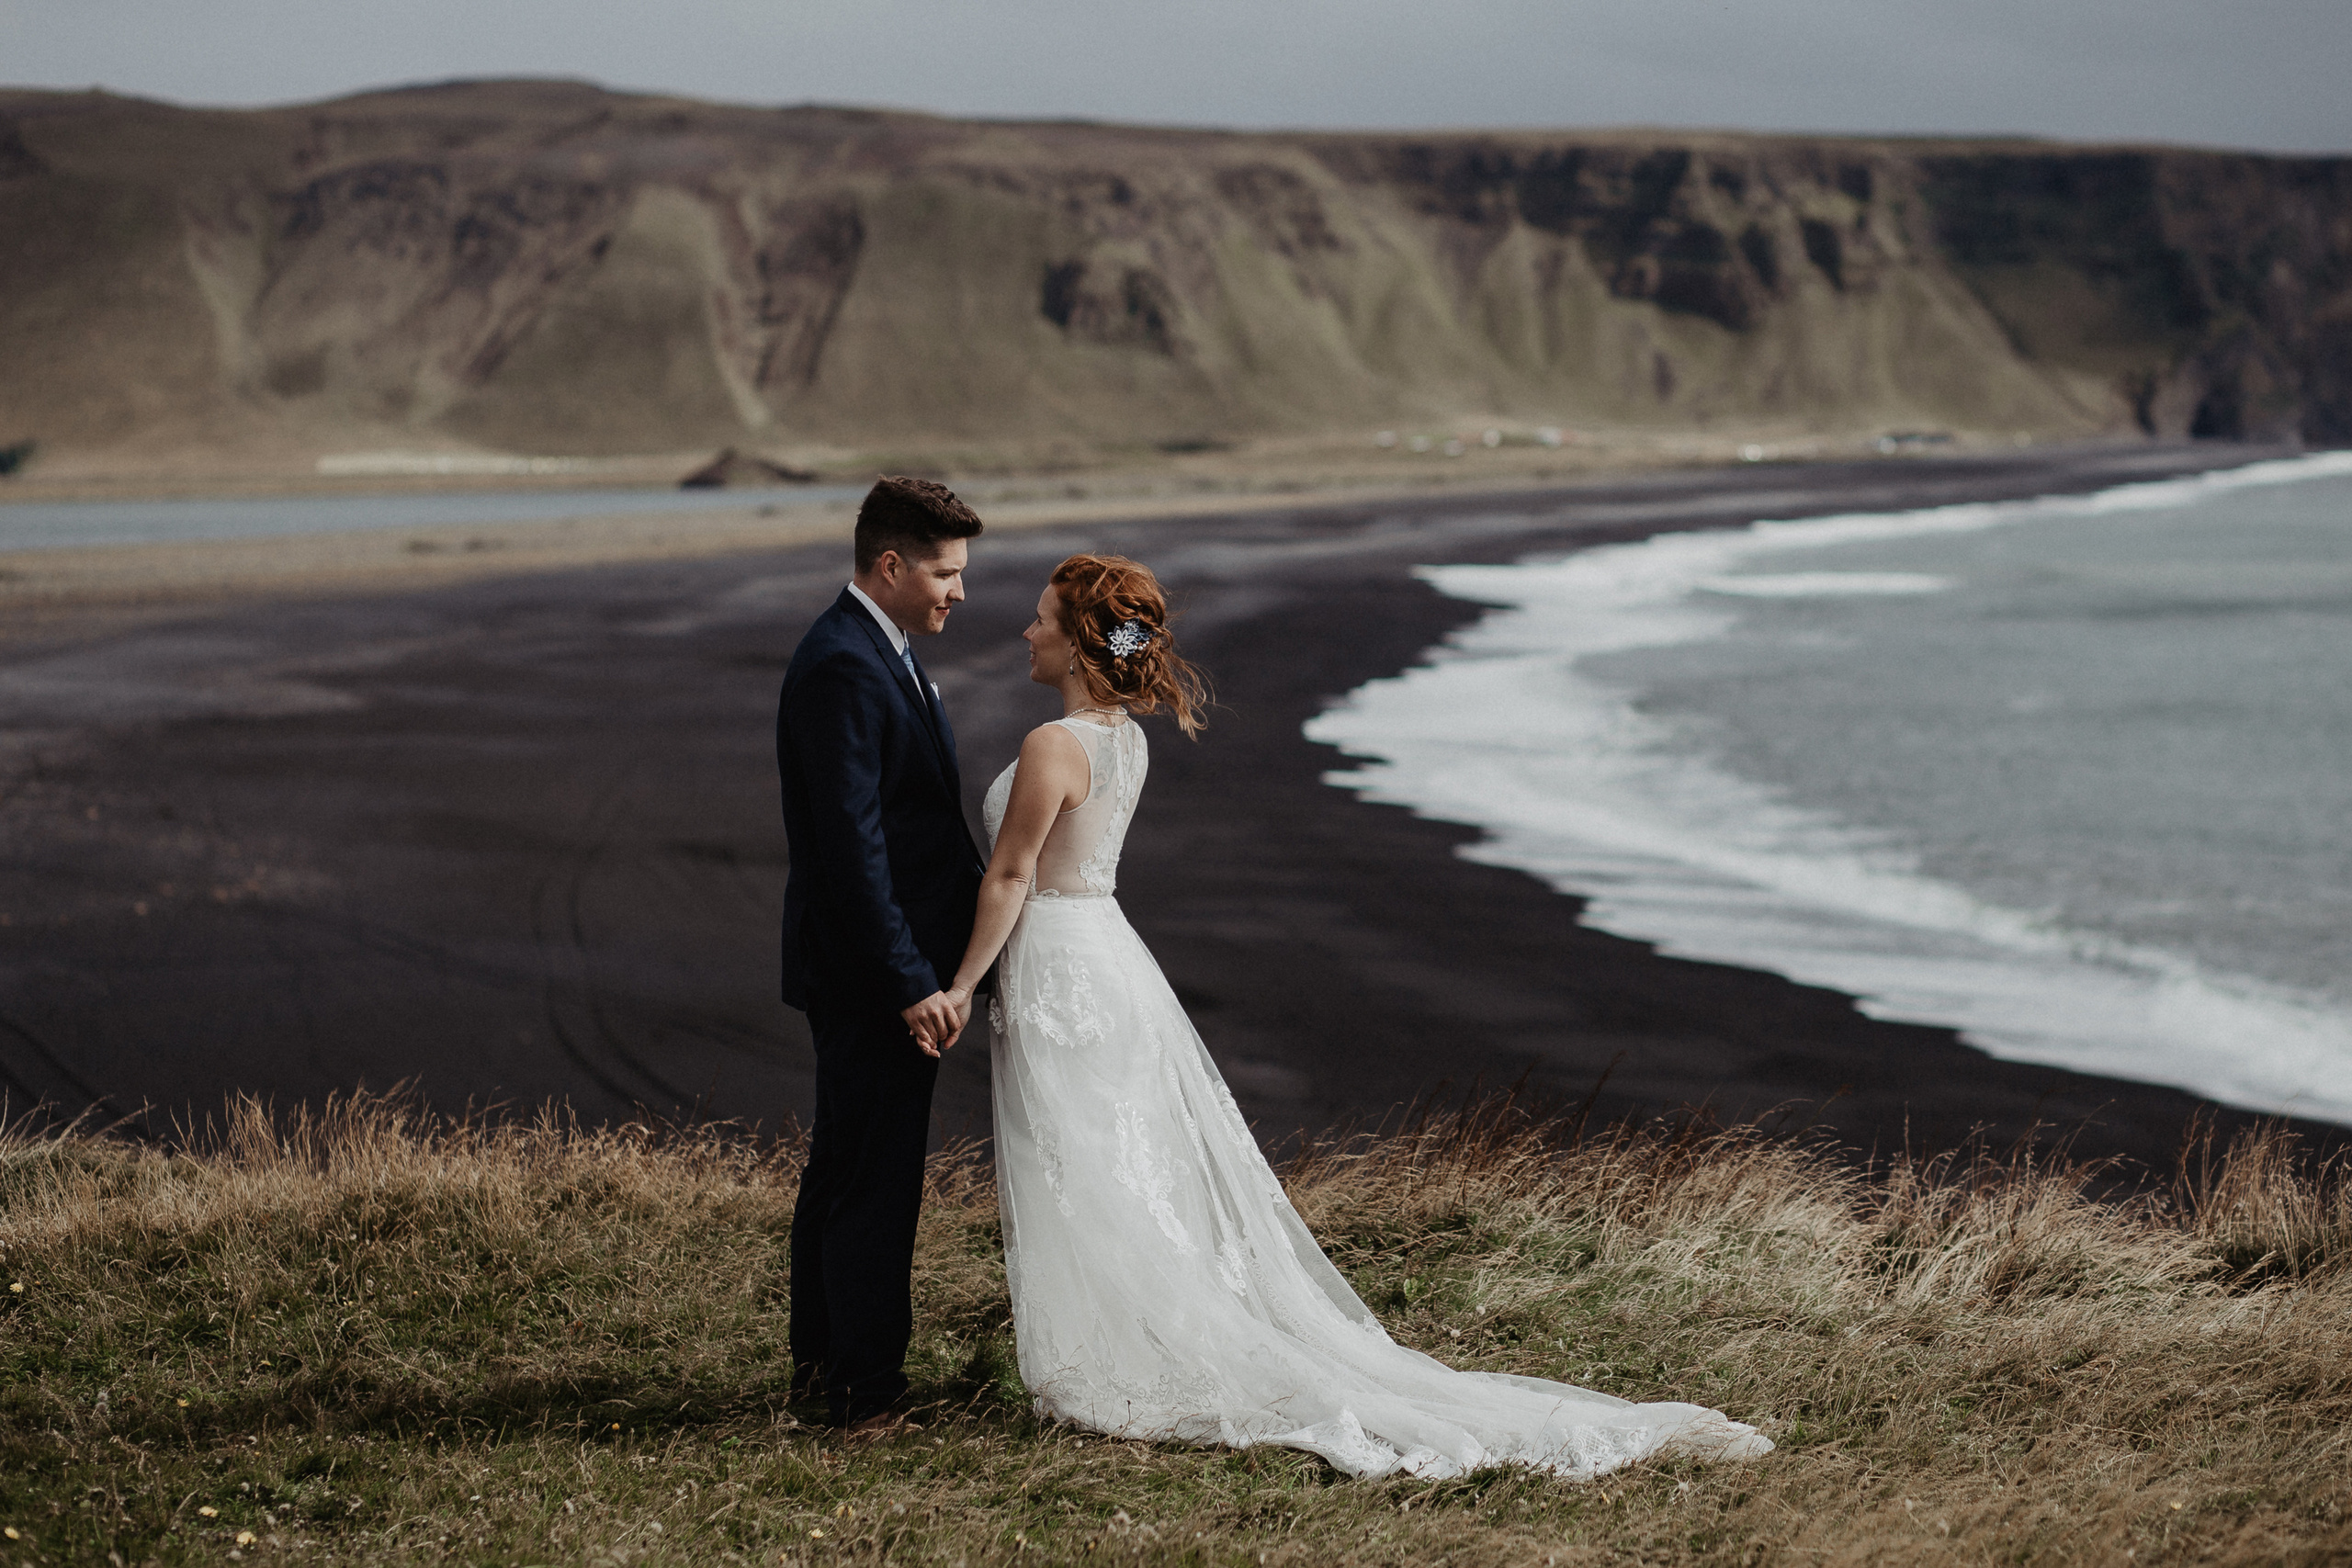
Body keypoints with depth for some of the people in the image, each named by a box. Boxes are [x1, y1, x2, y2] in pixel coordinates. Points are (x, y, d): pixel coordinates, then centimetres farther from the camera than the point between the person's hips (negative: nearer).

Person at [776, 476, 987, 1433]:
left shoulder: (880, 654, 12)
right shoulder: (843, 669, -21)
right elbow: (852, 845, -25)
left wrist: (971, 926, 19)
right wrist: (911, 984, -26)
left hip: (871, 972, 11)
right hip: (869, 973, -11)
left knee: (844, 1166, 20)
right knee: (876, 1178, -2)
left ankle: (822, 1358, 32)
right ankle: (867, 1389, 8)